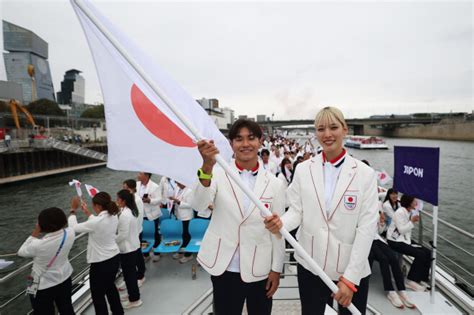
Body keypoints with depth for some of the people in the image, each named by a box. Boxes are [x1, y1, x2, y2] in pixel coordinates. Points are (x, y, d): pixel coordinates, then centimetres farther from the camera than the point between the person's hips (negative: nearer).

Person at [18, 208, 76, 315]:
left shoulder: (38, 245, -33)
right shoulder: (70, 233, -21)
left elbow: (21, 252, -10)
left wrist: (35, 233, -10)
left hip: (44, 286, -4)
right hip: (65, 278, 4)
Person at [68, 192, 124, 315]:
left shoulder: (96, 222, -28)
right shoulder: (113, 216, -5)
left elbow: (73, 227, -15)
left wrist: (73, 210, -3)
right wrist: (87, 212, 17)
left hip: (101, 263, -8)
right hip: (114, 258, 8)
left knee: (98, 295, 14)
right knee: (110, 287, 30)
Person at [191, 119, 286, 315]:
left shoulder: (273, 183, -4)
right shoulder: (219, 174, -7)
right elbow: (198, 205, -23)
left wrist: (276, 269, 4)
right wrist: (207, 167, -39)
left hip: (260, 270, 1)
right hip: (224, 268, 0)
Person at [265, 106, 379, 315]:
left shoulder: (365, 174, -6)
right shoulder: (303, 169, -1)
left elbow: (367, 227, -9)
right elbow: (297, 211, 0)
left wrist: (350, 278, -12)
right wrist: (280, 223, -23)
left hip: (352, 269, -1)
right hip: (310, 266, 2)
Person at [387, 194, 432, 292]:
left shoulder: (410, 211, 6)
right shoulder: (400, 212, -20)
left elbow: (408, 228, 12)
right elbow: (401, 230, -21)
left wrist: (414, 221, -3)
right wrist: (412, 221, -21)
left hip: (405, 239, 9)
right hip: (395, 241, -9)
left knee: (428, 252, -2)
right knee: (420, 254, -19)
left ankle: (422, 280, 8)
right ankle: (411, 280, -5)